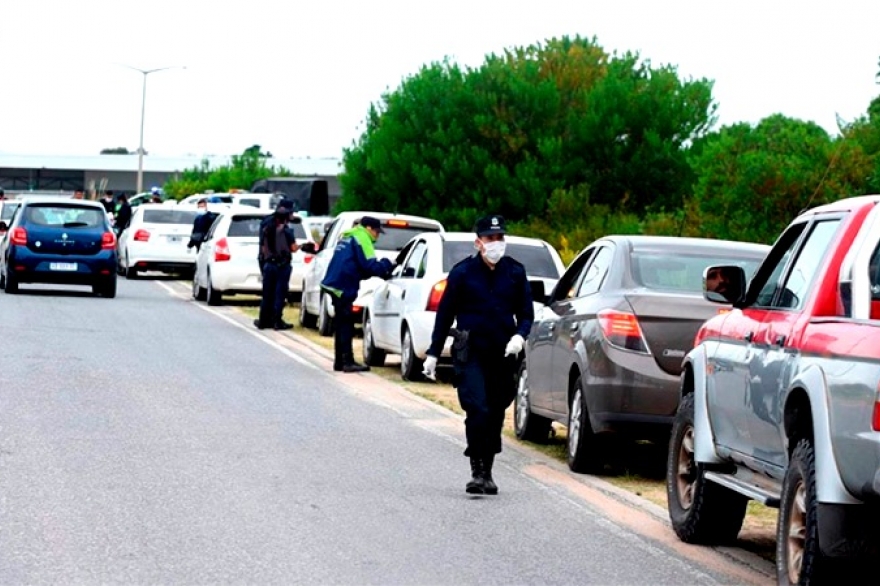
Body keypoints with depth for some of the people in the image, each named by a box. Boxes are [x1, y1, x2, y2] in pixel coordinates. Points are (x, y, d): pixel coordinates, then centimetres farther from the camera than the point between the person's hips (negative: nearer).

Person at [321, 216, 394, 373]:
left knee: (342, 324, 15)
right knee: (345, 325, -8)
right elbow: (370, 265, -15)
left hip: (336, 285, 9)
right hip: (343, 287, -9)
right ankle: (348, 362, -8)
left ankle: (340, 362, 20)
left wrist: (382, 268, 14)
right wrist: (387, 266, 0)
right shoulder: (361, 238, -5)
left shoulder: (348, 237, 24)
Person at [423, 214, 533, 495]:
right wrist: (433, 353, 2)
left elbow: (526, 313, 12)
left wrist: (519, 336, -9)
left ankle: (487, 473, 20)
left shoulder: (515, 272, 5)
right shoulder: (463, 273, -3)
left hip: (503, 356, 3)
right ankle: (477, 472, -12)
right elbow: (445, 314, 3)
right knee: (478, 411, -16)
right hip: (470, 355, -3)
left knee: (495, 416, 9)